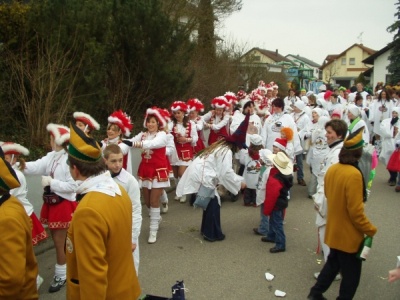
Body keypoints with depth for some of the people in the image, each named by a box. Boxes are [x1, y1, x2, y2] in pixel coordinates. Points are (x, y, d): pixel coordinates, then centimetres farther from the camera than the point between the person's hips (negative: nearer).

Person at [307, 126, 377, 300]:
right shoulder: (353, 174, -27)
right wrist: (370, 230, -12)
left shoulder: (332, 169, -3)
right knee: (351, 273, 11)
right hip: (349, 234, -8)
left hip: (334, 230, 8)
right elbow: (355, 210, -24)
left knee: (333, 263, 25)